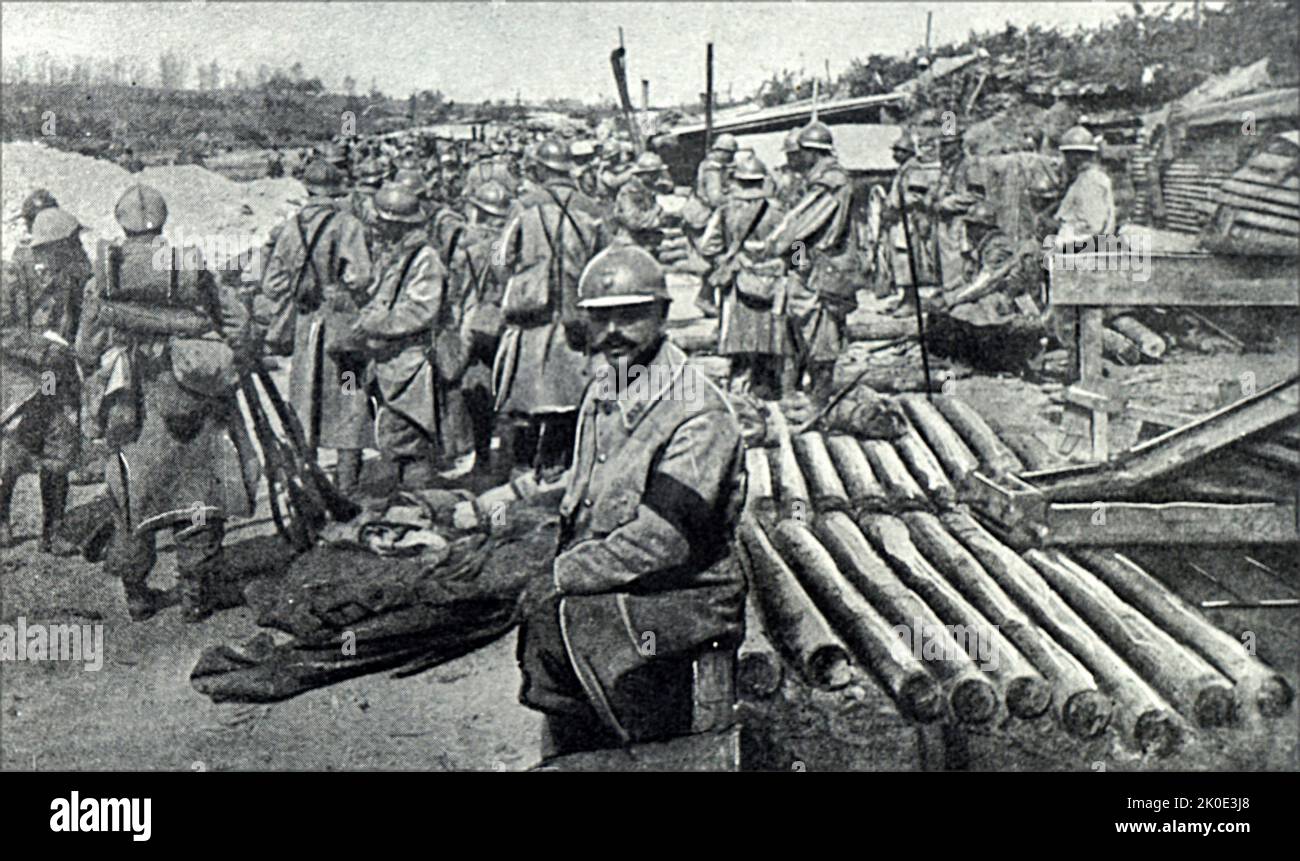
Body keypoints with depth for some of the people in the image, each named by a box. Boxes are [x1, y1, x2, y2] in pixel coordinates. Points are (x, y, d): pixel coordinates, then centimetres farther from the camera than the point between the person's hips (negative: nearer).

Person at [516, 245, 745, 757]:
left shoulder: (699, 413, -14)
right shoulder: (603, 392, 13)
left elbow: (664, 538, -21)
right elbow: (578, 502, 19)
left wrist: (565, 575, -16)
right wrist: (566, 568, 0)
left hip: (685, 597, -8)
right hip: (610, 591, 8)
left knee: (558, 619, -25)